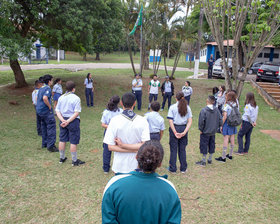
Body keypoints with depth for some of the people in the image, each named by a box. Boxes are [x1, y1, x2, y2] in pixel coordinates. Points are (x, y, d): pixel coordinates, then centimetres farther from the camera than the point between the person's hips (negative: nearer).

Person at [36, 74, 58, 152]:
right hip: (46, 111, -10)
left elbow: (37, 98, 25)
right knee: (51, 126, -6)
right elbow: (45, 98, -31)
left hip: (40, 110, 10)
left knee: (44, 127, 18)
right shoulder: (48, 88, -15)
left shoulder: (41, 88, 15)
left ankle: (44, 143, 26)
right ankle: (51, 145, -7)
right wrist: (50, 106, -18)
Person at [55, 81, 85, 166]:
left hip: (63, 120, 6)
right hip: (73, 121, -6)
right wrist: (68, 121, -17)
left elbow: (57, 111, 0)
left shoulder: (61, 97, 5)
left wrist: (63, 120, -9)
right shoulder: (76, 98, -11)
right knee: (73, 142, 3)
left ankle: (62, 158, 30)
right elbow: (76, 113, -19)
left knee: (62, 140, 15)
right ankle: (74, 161, 13)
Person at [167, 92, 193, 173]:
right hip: (183, 128, 3)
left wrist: (175, 132, -12)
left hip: (174, 128, -3)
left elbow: (170, 121, -13)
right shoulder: (187, 107, 2)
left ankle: (172, 168, 15)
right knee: (182, 149, 13)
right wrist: (184, 132, -8)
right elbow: (190, 121, -4)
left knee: (173, 149, 7)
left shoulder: (172, 107, -6)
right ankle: (183, 168, 20)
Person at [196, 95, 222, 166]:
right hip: (213, 131, 5)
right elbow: (220, 119, 1)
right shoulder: (216, 109, -3)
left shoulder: (204, 110, -18)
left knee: (204, 145, 4)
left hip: (205, 132, -5)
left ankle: (203, 161, 11)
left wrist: (200, 129, -7)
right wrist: (217, 127, 12)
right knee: (212, 145, 16)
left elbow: (201, 121, -20)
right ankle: (210, 160, 28)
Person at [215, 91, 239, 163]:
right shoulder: (236, 105, 4)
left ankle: (223, 157, 2)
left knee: (226, 140, -4)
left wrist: (221, 125, -12)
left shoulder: (227, 105, -16)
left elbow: (225, 116, -19)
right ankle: (230, 155, 27)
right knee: (232, 139, 14)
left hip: (227, 123, -7)